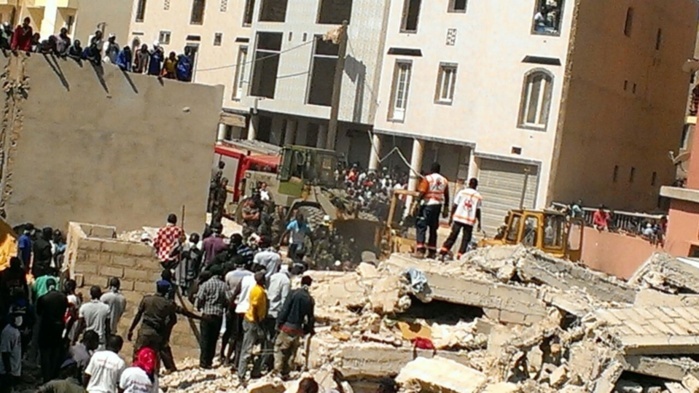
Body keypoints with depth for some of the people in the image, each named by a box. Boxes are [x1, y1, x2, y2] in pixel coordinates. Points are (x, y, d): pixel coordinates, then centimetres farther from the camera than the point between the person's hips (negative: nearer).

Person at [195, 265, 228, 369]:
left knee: (205, 339, 3)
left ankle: (204, 361, 0)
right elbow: (227, 301, -4)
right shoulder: (224, 286, -1)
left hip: (207, 315, -2)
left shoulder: (206, 284, -6)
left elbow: (199, 299, -10)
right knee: (213, 339, 11)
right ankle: (209, 361, 12)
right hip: (218, 316, 2)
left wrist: (199, 307, 10)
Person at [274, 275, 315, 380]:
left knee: (279, 348, 1)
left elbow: (285, 309, -10)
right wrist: (310, 329, 24)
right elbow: (311, 317, 11)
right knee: (289, 351, 15)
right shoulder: (310, 299, 6)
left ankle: (278, 370, -9)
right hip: (298, 329, 4)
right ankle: (285, 372, 17)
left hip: (288, 326, -4)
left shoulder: (294, 293, -7)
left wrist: (279, 322, -5)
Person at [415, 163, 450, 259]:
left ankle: (420, 250, -16)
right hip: (438, 205, 5)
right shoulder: (444, 181, 12)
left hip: (427, 204, -5)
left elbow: (422, 193, -13)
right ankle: (432, 252, 13)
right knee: (433, 228, 12)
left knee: (421, 226, -5)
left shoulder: (428, 178, -5)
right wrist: (446, 209, 21)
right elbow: (446, 197, 14)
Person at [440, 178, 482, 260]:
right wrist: (479, 222, 9)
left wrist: (451, 216, 7)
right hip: (470, 220, -1)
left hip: (458, 218, 1)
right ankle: (460, 256, -2)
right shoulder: (478, 196, 3)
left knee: (453, 235, 6)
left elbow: (455, 205, 0)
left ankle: (443, 251, -3)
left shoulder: (462, 192, 2)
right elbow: (478, 210, 2)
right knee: (466, 239, 6)